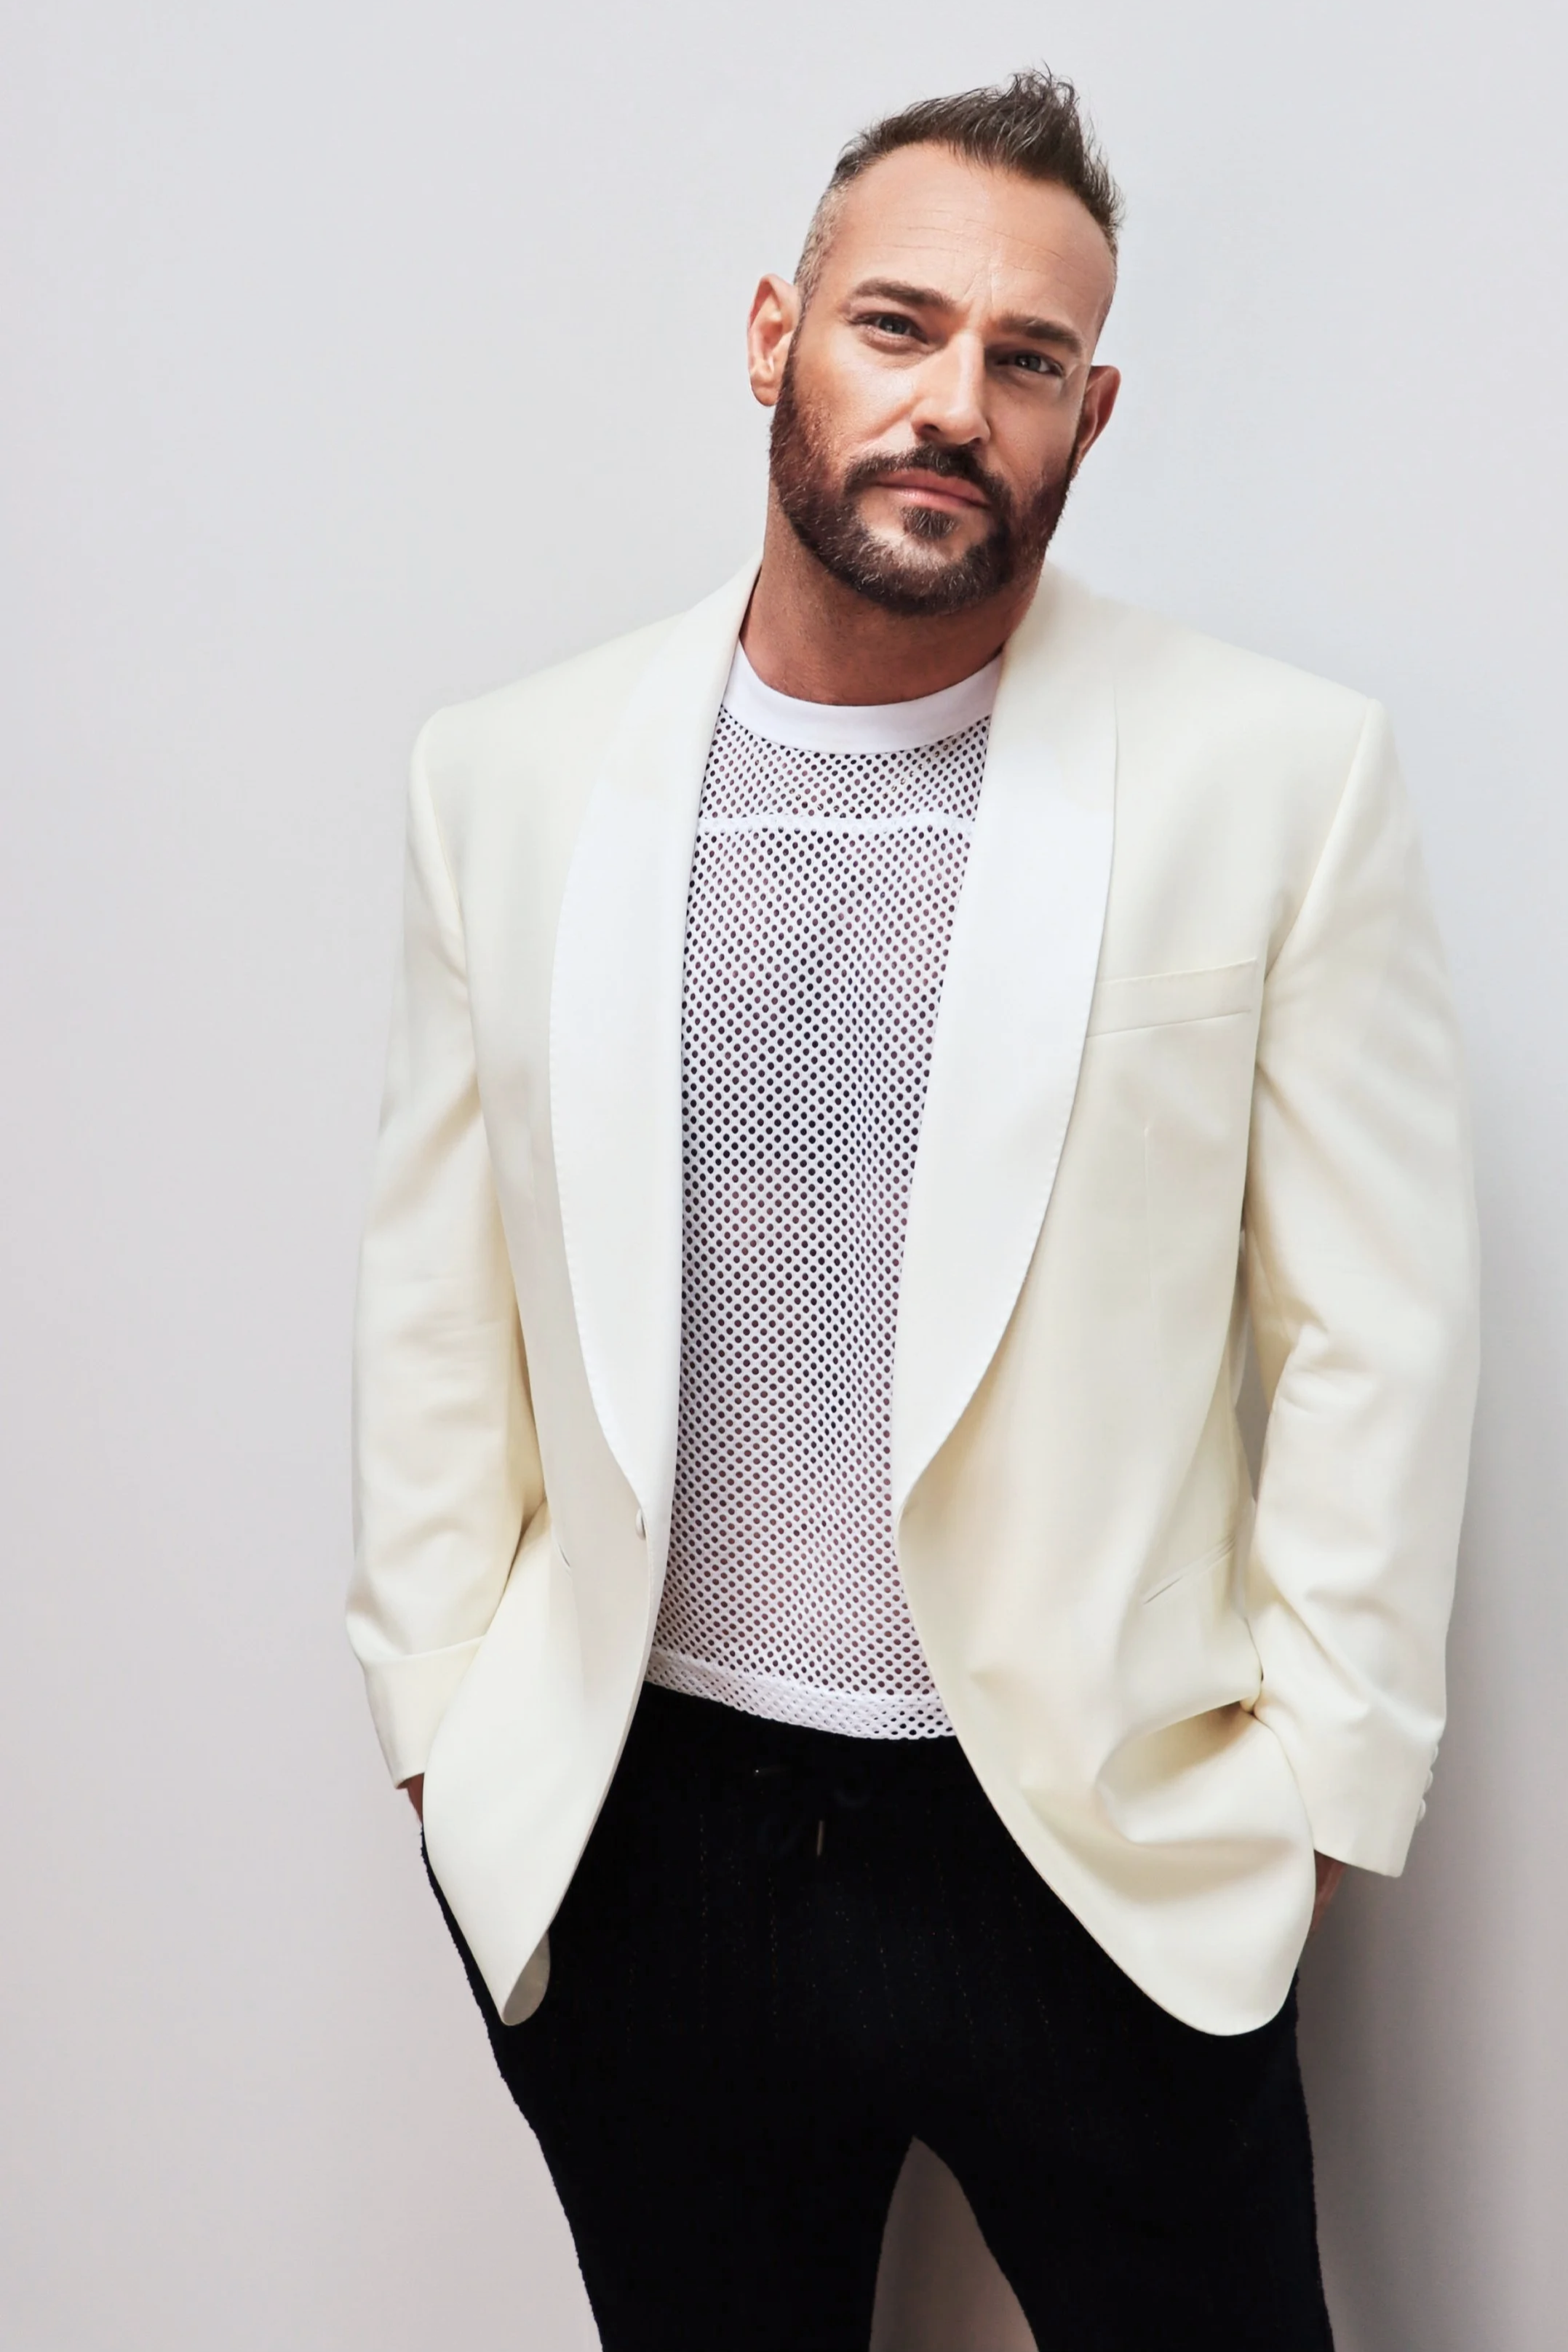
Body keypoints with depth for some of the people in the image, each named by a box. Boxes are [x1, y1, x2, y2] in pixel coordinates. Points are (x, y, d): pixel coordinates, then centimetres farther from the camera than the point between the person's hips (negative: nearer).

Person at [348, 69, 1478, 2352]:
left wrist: (1314, 1772, -4)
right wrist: (447, 1717, 5)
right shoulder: (511, 774, 1)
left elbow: (1375, 1332, -3)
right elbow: (437, 1300, 5)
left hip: (1102, 1848, -1)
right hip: (629, 1836, 2)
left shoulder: (1277, 772, -6)